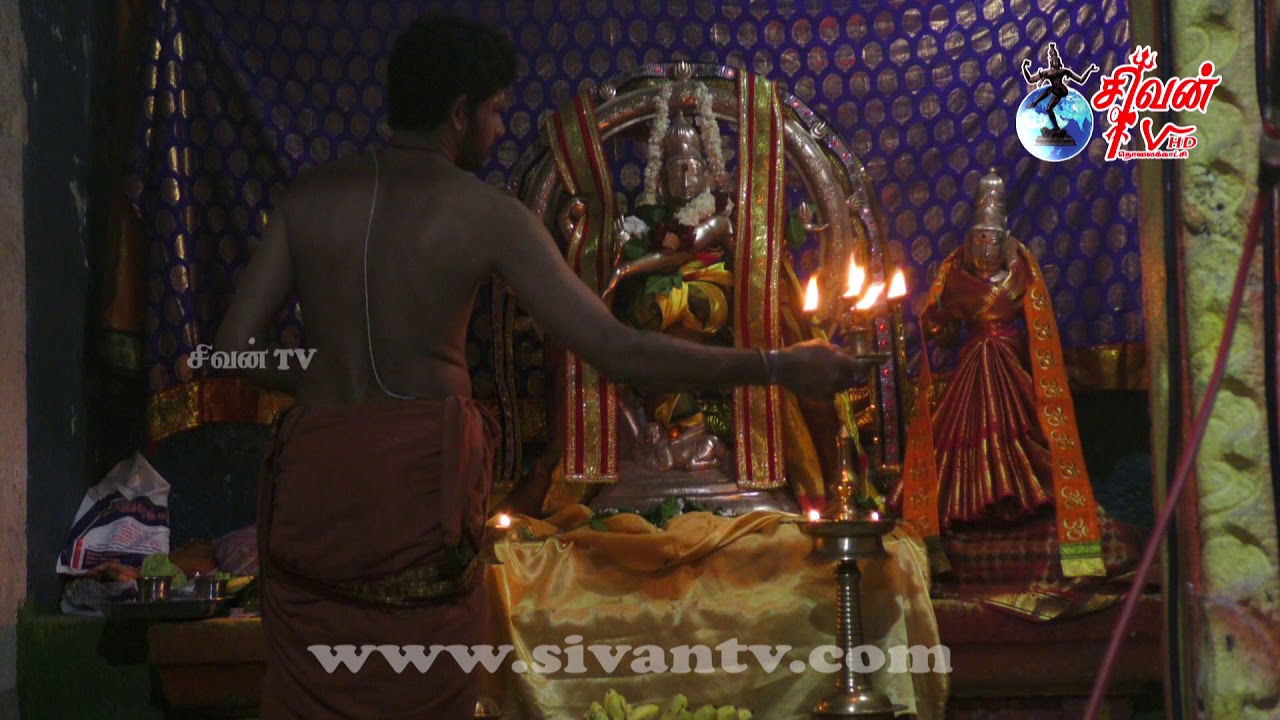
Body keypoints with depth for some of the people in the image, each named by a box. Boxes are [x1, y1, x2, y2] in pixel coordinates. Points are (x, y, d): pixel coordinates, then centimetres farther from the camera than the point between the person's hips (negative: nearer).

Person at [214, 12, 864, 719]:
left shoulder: (308, 195, 4)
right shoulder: (484, 214, -5)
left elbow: (236, 343, 1)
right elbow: (616, 350, -10)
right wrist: (779, 367, -3)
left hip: (312, 475, 3)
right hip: (417, 477, -3)